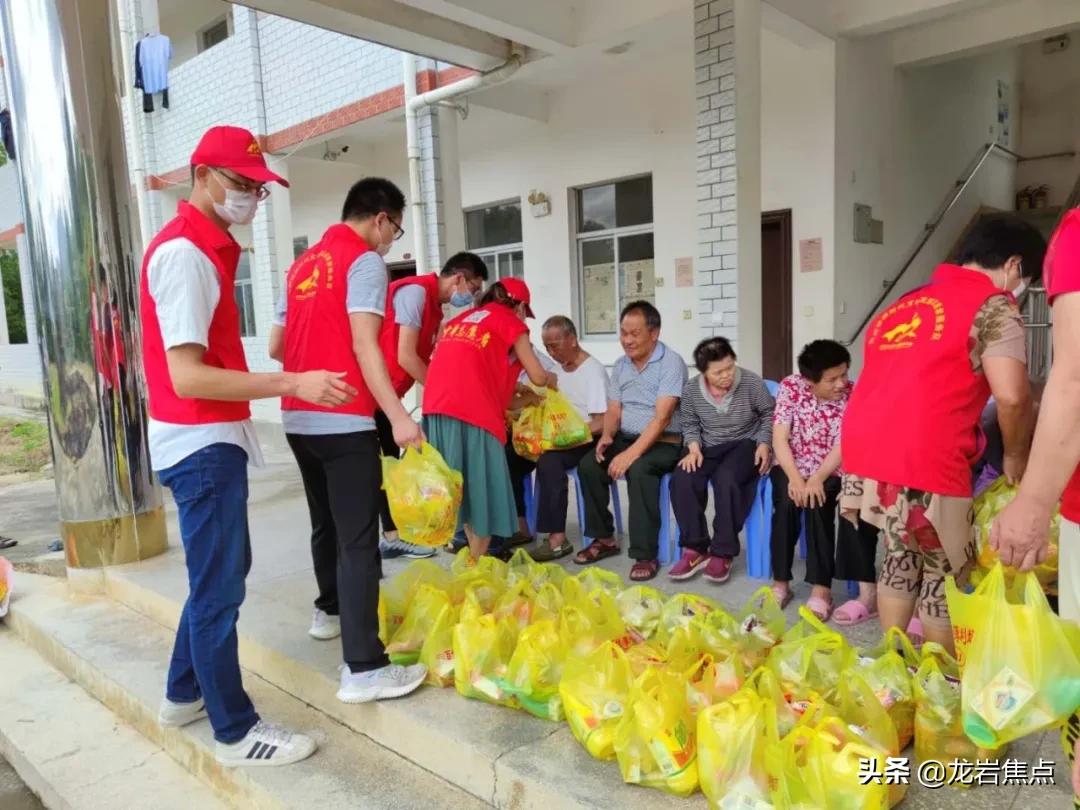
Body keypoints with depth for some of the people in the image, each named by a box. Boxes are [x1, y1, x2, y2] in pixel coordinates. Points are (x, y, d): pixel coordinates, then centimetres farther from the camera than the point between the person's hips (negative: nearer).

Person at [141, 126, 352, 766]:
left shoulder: (207, 248, 13)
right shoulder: (185, 253, -17)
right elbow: (186, 377, -24)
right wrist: (292, 384, -29)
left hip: (214, 437, 10)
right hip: (201, 442, -10)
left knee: (226, 568, 20)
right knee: (219, 584, 0)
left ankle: (186, 693, 35)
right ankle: (236, 731, 14)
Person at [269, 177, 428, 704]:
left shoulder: (302, 265, 17)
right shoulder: (365, 262, -6)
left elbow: (276, 348, 19)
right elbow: (364, 345, -18)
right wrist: (398, 416, -22)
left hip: (298, 418, 8)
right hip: (344, 421, -8)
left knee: (326, 523, 23)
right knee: (358, 540, -7)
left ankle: (330, 611, 42)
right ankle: (363, 669, -6)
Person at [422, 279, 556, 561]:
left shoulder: (461, 319, 28)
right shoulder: (511, 322, 10)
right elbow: (538, 377, 10)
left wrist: (513, 395, 33)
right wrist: (551, 379, 31)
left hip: (437, 407, 7)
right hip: (472, 410, -6)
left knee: (458, 484, 14)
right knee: (480, 485, 3)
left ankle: (474, 555, 22)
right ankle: (477, 564, 9)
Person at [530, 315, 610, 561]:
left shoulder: (593, 370, -12)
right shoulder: (558, 367, 12)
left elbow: (600, 424, -19)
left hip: (586, 439, -7)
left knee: (549, 460, -33)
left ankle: (557, 538, -28)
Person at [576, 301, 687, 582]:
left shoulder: (671, 363, -13)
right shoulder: (620, 366, 10)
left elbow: (662, 417, -23)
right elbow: (613, 411, 10)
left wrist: (631, 454, -31)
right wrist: (607, 436, -13)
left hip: (663, 443, -6)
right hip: (625, 438, 7)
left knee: (639, 470, -35)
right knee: (588, 465, -16)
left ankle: (646, 555, -26)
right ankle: (604, 538, 2)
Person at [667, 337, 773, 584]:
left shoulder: (752, 383, -10)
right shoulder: (691, 391, -4)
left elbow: (769, 415, 3)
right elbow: (690, 424, 9)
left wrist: (764, 444, -11)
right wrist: (694, 448, -9)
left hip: (746, 444, -3)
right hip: (709, 447, 3)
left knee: (726, 478, -36)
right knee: (682, 479, -27)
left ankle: (723, 552, -22)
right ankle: (695, 549, -17)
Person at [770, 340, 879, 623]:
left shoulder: (852, 395, -11)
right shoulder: (790, 387, -10)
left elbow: (843, 446, -17)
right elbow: (780, 437, -14)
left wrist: (816, 480, -31)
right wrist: (795, 478, -27)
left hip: (833, 472, -1)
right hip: (793, 469, 1)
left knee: (817, 504, -30)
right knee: (788, 502, -29)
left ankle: (821, 588, -24)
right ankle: (781, 583, -16)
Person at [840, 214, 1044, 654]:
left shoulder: (906, 302, 23)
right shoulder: (994, 305, 1)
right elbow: (1011, 396, -11)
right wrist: (1015, 456, 7)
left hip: (864, 448, 7)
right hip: (921, 459, -7)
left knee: (902, 556, 24)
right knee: (946, 574, 11)